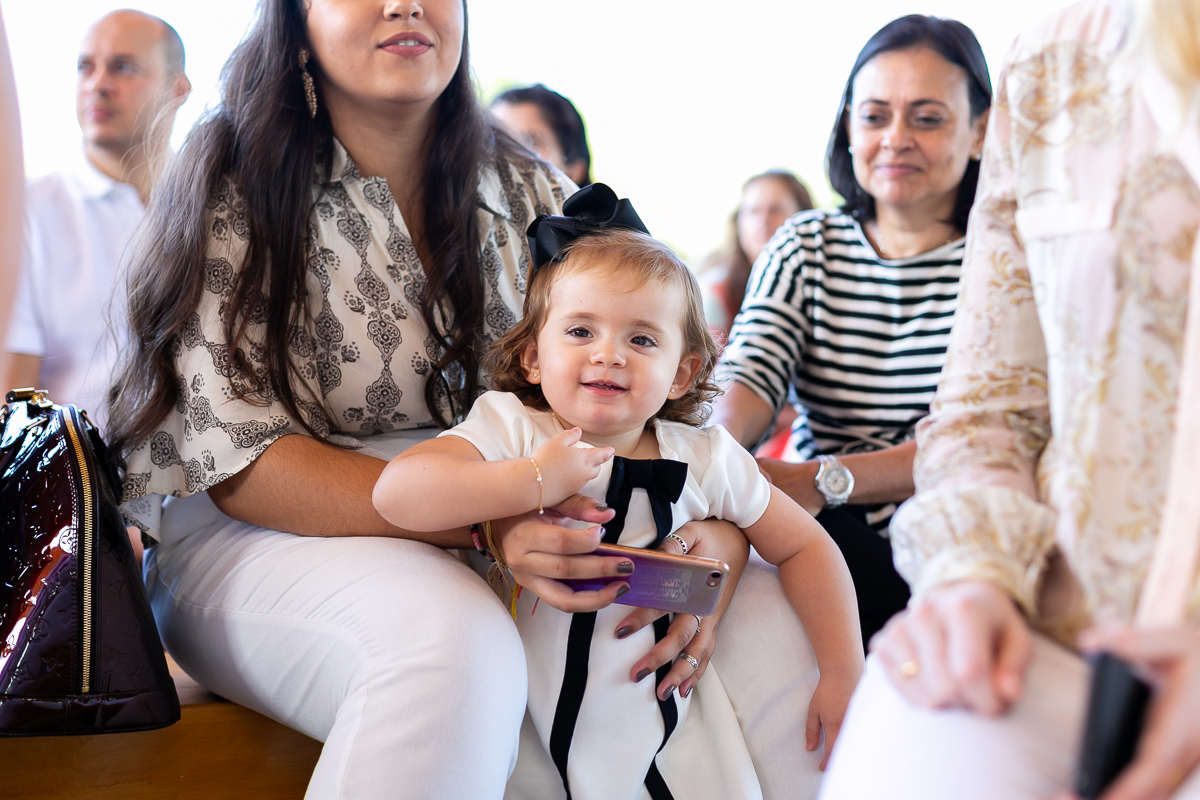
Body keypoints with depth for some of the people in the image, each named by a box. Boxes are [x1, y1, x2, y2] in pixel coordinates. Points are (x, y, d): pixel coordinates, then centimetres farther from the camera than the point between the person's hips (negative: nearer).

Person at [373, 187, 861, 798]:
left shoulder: (705, 459, -1)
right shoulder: (509, 427, -10)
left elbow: (805, 547, 9)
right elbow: (396, 492, -26)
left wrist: (843, 672, 1)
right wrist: (536, 481, -30)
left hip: (663, 736, 2)